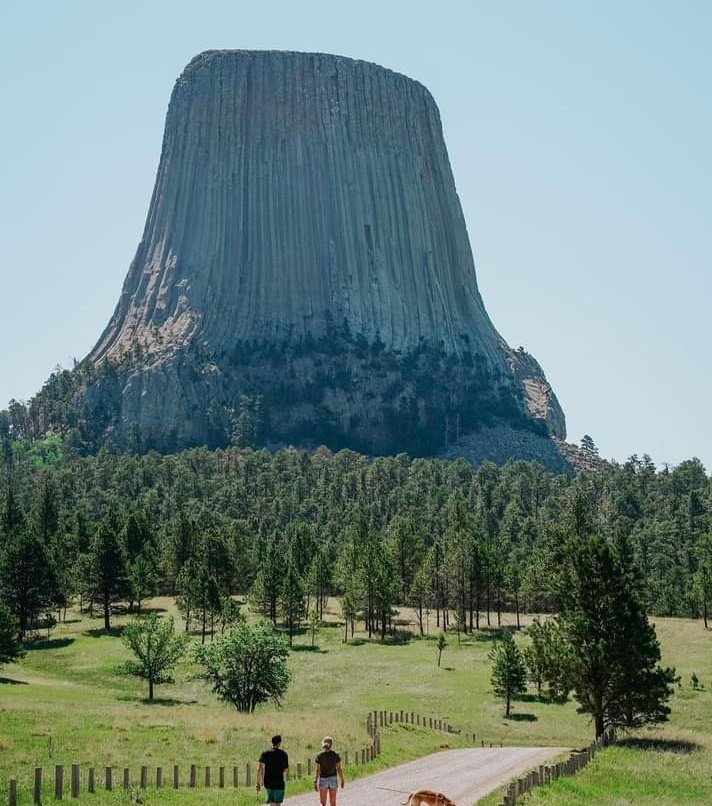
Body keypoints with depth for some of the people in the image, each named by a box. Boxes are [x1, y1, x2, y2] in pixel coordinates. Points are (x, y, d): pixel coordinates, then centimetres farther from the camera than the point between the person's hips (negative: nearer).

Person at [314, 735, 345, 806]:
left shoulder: (319, 756, -7)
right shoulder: (336, 755, -4)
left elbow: (318, 770, -8)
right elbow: (339, 769, -1)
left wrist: (316, 782, -3)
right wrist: (342, 780, 7)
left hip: (323, 779, -1)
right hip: (333, 779, 1)